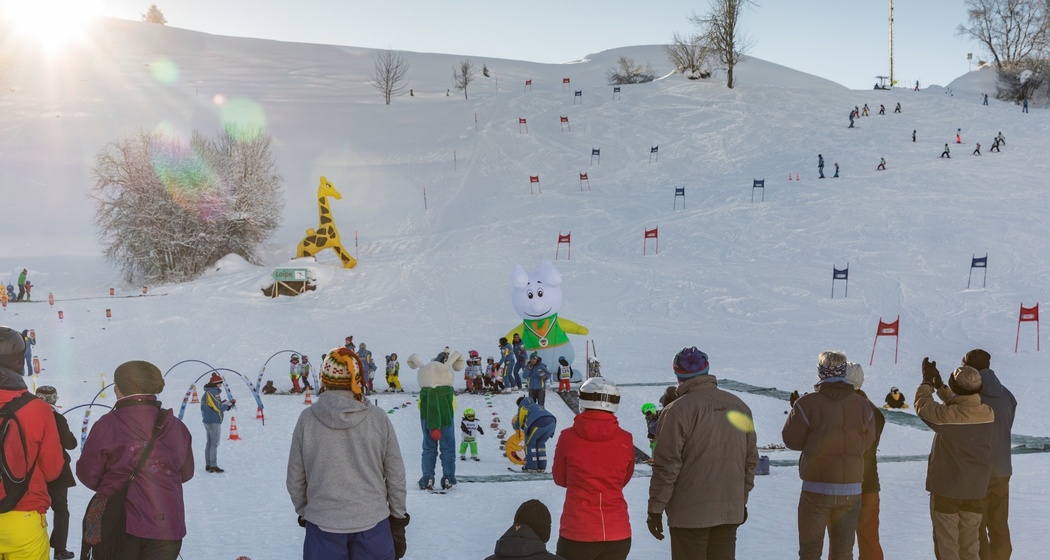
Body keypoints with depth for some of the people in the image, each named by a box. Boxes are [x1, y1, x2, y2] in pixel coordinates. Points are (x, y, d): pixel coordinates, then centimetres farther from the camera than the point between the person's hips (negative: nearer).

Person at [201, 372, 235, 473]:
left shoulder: (207, 393, 13)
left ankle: (208, 465, 18)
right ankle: (213, 466, -5)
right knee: (214, 444, -6)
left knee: (209, 443, 14)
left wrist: (226, 404, 4)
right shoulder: (213, 393, -17)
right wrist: (229, 404, -5)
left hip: (207, 421, 10)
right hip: (214, 422, -10)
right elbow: (218, 408, -19)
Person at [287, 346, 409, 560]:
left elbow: (295, 479, 2)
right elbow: (396, 476, 0)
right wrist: (398, 520, 12)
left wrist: (304, 513, 18)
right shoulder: (378, 418, -5)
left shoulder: (307, 419, -5)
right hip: (372, 521, 0)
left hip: (322, 525, 0)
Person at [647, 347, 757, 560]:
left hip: (689, 514, -6)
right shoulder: (740, 406, 8)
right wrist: (742, 499, 21)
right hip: (730, 511, 6)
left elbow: (667, 465, -14)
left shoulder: (678, 410, -11)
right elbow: (751, 459, 13)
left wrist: (655, 509, -7)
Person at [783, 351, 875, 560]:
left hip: (816, 489, -3)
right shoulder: (862, 405, 1)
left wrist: (795, 411, 12)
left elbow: (792, 440, -2)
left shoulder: (808, 403, -10)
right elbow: (867, 443, 9)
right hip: (851, 490, 3)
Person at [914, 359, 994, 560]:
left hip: (947, 491, -5)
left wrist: (927, 381, 11)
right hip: (976, 491, 5)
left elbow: (922, 405, -4)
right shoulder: (988, 413, -5)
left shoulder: (947, 415, -22)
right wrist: (939, 385, 19)